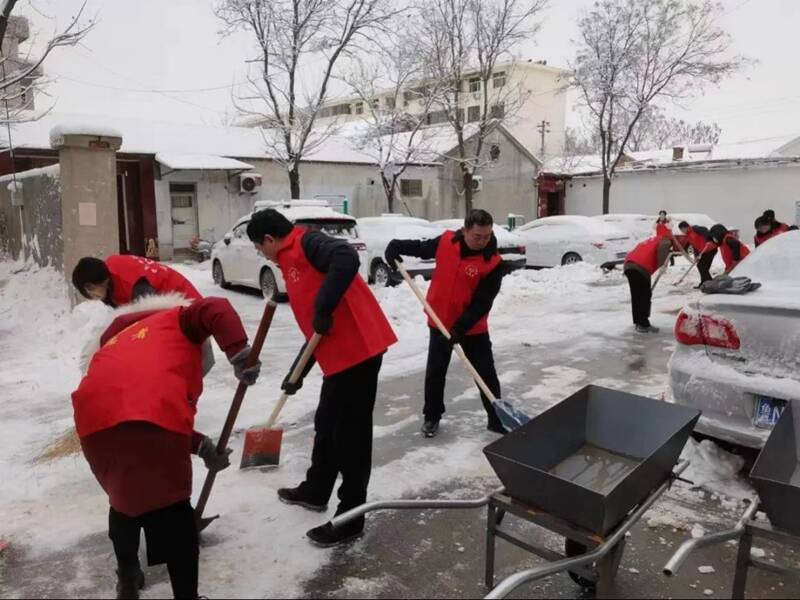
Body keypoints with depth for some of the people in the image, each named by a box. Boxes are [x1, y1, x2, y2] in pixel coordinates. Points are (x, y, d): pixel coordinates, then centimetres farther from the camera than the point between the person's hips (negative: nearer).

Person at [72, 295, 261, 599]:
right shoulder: (177, 320, 24)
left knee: (125, 497, 31)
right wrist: (240, 354, -8)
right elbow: (215, 309, 0)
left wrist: (199, 445, 25)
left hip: (97, 419, 6)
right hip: (154, 416, -6)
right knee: (173, 509, 13)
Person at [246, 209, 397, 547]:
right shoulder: (292, 262, 21)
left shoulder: (307, 243, -7)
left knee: (350, 434, 1)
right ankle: (315, 491, 43)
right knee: (327, 426, 23)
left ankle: (349, 519, 15)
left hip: (357, 351, -10)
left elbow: (347, 259, -30)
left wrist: (323, 308, -25)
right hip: (339, 356, 10)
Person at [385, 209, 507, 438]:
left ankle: (496, 419, 19)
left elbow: (482, 303, -21)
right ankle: (432, 417, 29)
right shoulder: (445, 242, -10)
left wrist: (461, 328, -28)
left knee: (486, 374, 4)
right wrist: (396, 247, -5)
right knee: (435, 372, 12)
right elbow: (420, 248, 10)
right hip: (440, 322, 3)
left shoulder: (493, 263, -19)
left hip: (473, 328, -2)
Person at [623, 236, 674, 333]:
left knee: (636, 296, 16)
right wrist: (662, 263, -13)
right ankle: (643, 325, -2)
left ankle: (638, 322, 24)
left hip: (628, 265, 8)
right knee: (645, 296, -1)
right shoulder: (665, 241, 12)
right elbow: (663, 248, -14)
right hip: (641, 268, -8)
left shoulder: (652, 241, 35)